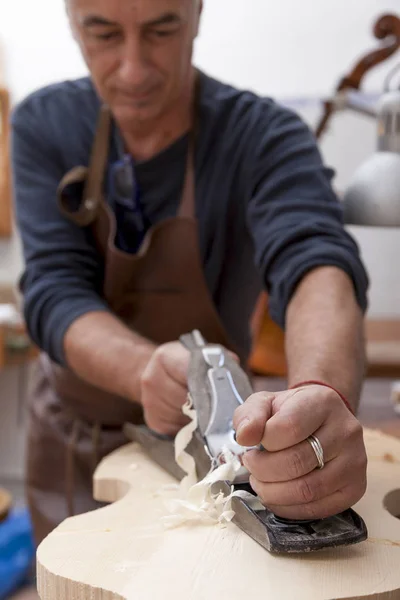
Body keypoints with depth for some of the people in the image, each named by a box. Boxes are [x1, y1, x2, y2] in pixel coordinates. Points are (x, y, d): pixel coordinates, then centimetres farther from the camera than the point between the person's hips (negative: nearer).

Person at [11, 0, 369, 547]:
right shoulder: (43, 125, -12)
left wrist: (324, 392, -60)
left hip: (204, 444, -2)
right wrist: (146, 369, -42)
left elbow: (318, 262, -37)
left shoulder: (264, 137, -20)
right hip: (67, 440, 2)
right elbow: (54, 290, -20)